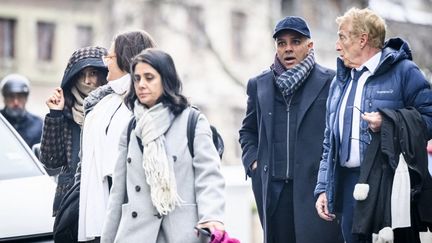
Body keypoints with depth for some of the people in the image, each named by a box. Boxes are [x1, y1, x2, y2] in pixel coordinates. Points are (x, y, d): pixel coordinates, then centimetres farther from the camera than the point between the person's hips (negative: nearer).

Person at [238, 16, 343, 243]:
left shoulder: (330, 82, 0)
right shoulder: (259, 84, 13)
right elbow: (248, 131, 25)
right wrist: (252, 161, 10)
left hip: (316, 184, -4)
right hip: (273, 188, 4)